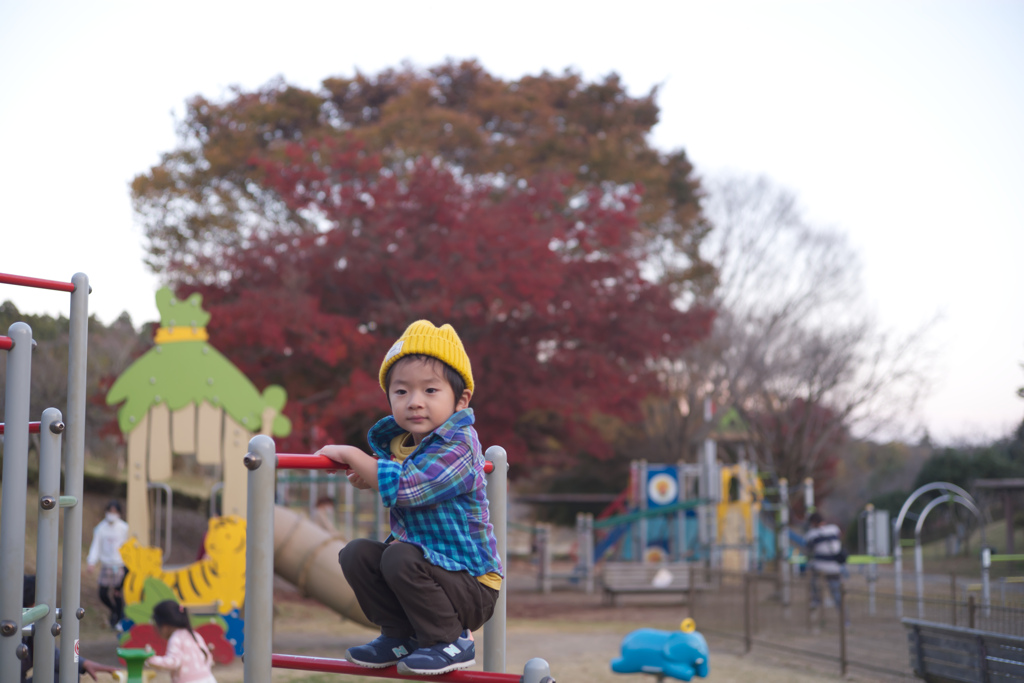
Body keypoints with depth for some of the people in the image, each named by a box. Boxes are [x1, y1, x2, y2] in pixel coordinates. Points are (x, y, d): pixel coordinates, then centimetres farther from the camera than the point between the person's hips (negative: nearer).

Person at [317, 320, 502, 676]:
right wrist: (363, 468, 7)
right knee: (356, 553, -2)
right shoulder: (398, 441, 4)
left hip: (471, 584, -8)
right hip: (427, 560, 8)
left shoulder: (459, 444, -22)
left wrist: (351, 455, -21)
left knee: (400, 558, -29)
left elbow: (404, 486, -33)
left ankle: (452, 642, -10)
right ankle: (401, 636, 11)